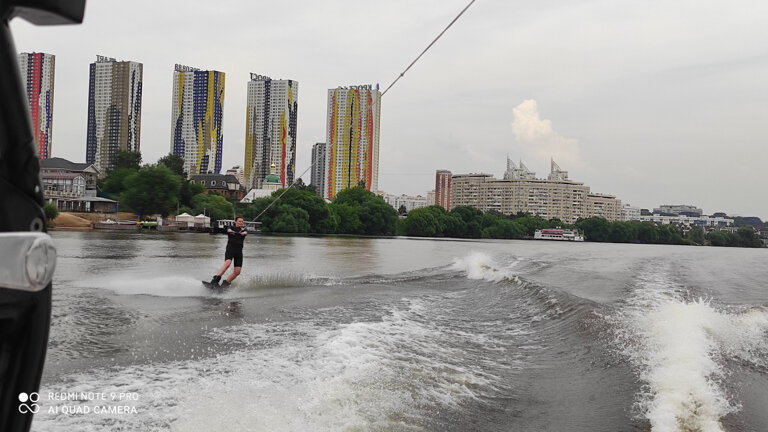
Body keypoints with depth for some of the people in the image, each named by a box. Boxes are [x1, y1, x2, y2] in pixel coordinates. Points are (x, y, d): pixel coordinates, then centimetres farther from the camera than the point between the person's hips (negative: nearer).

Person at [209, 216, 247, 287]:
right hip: (230, 248, -3)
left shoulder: (243, 229, 19)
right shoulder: (231, 228, 13)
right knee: (227, 263, -30)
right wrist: (231, 231, -36)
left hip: (239, 251, 3)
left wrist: (243, 233, -29)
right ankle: (215, 279, -33)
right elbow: (229, 229, -11)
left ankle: (226, 283, 5)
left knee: (237, 272, -9)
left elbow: (245, 232, -4)